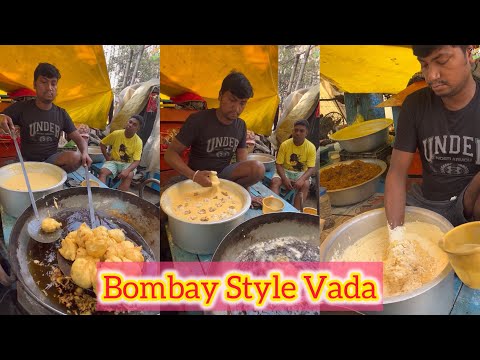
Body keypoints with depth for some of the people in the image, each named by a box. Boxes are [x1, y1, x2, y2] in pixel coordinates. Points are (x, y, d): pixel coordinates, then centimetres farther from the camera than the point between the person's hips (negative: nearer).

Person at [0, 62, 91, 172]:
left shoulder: (62, 114, 5)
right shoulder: (21, 108, -2)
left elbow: (79, 139, 3)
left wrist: (85, 153, -21)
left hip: (51, 160, 2)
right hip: (27, 162, -2)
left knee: (76, 158, -30)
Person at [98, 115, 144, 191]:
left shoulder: (138, 142, -12)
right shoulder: (116, 134, -8)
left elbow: (137, 161, -17)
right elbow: (102, 143, 7)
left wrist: (127, 170, -34)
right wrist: (107, 157, -4)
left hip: (128, 164, -1)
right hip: (113, 161, 2)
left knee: (129, 176, -33)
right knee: (103, 171, -28)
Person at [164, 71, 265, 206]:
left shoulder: (241, 125, 1)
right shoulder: (198, 120, -15)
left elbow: (243, 162, 4)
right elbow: (171, 153, -14)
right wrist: (193, 175, -30)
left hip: (224, 174, 4)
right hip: (200, 179, -4)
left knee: (258, 168, -24)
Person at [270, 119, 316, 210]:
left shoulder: (311, 147, -12)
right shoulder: (284, 144, -11)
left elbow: (311, 168, -15)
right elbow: (278, 164, -9)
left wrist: (302, 179, -34)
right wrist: (284, 178, -26)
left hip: (301, 173, -1)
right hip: (285, 171, 1)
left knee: (305, 184, -31)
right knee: (275, 181, -28)